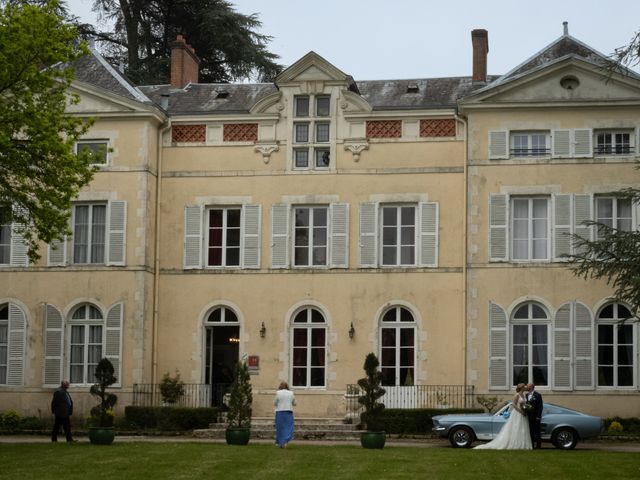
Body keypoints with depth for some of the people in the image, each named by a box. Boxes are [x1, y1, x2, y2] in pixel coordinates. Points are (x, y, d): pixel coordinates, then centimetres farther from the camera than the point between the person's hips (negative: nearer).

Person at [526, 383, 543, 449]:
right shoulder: (527, 395, 13)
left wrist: (538, 416, -15)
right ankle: (532, 445, 13)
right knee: (531, 431, 8)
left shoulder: (537, 395, -8)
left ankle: (538, 445, 2)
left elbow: (540, 406, -10)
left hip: (535, 417, -7)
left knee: (537, 431, -2)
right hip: (529, 416, 7)